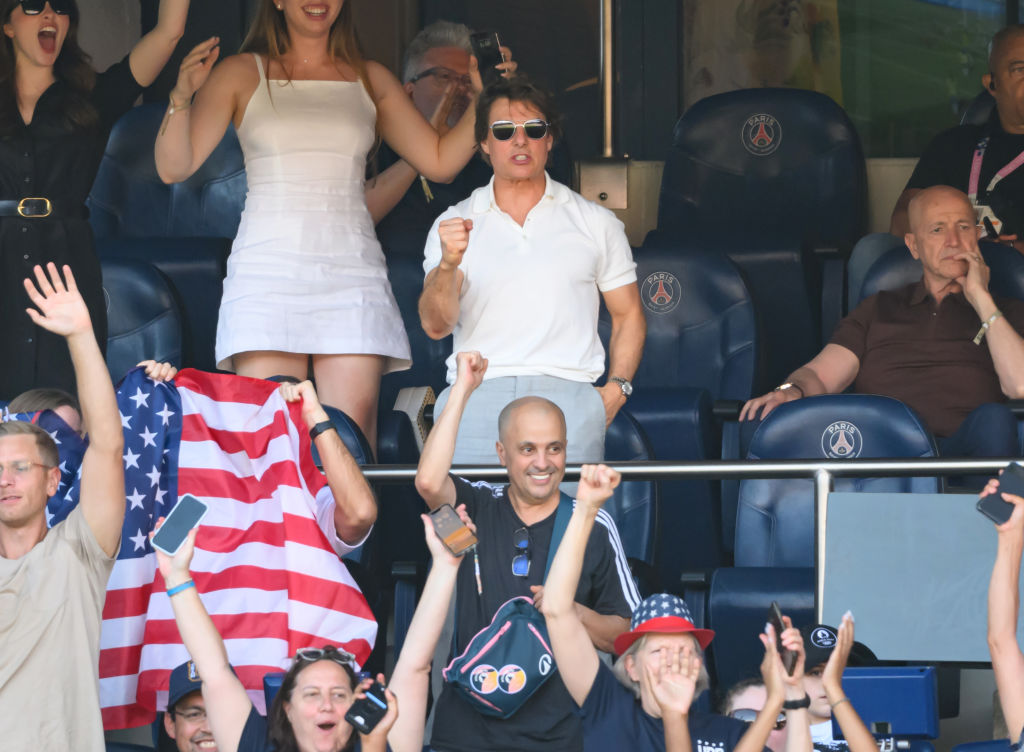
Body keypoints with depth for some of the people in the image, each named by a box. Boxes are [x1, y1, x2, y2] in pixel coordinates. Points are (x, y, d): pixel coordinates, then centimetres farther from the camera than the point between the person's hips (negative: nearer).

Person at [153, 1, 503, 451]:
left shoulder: (371, 79, 17)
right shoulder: (242, 74, 10)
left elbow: (440, 161, 16)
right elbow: (173, 168, 2)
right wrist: (182, 96, -15)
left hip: (351, 266, 2)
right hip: (268, 267, -2)